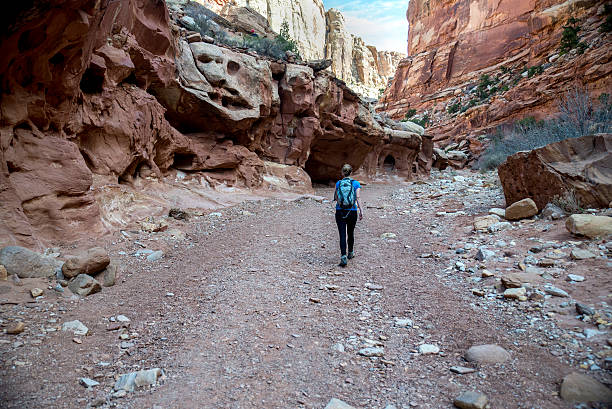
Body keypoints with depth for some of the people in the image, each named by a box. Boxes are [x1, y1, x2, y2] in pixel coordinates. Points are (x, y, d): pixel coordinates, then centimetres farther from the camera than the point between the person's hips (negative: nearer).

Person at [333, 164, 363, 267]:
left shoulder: (338, 183, 2)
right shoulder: (356, 183, 0)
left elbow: (335, 198, 6)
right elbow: (357, 198, -9)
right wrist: (361, 211, -10)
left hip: (340, 211, -1)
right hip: (352, 212, 1)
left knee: (342, 235, -4)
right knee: (351, 233, 19)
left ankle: (344, 257, -16)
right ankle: (351, 253, 37)